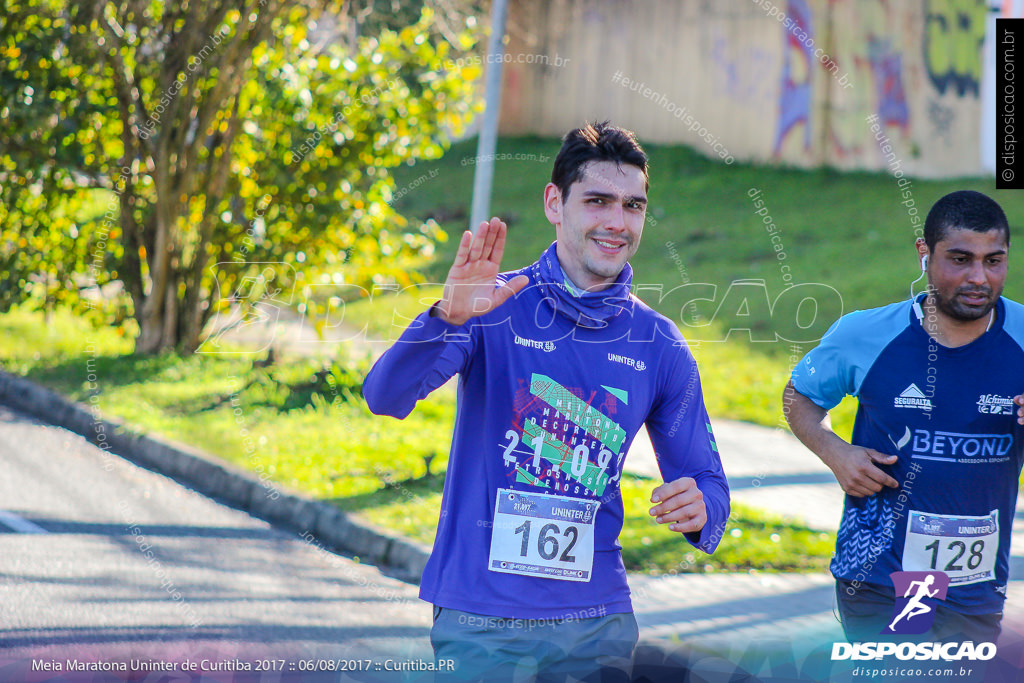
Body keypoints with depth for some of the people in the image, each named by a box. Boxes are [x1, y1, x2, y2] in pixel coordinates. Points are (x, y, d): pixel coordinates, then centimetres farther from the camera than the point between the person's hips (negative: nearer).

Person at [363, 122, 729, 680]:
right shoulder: (496, 309, -4)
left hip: (595, 622, 3)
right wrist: (448, 318, -33)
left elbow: (706, 482, 10)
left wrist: (700, 511, -15)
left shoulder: (659, 346, 5)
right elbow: (385, 397, -15)